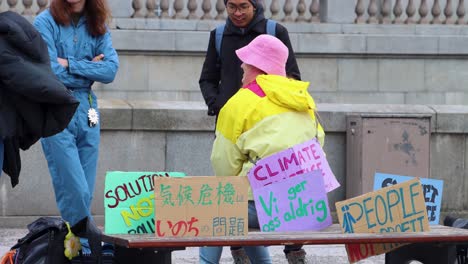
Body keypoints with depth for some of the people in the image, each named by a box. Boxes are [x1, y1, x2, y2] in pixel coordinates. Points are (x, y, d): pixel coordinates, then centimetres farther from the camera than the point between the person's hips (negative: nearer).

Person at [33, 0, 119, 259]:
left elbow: (111, 69, -3)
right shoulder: (46, 22, -4)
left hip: (87, 110, 4)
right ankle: (90, 245, -2)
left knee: (85, 191, 5)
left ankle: (84, 253, 10)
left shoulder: (96, 26, 10)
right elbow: (50, 73, -12)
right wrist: (89, 68, -2)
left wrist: (70, 64, -11)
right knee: (74, 191, -10)